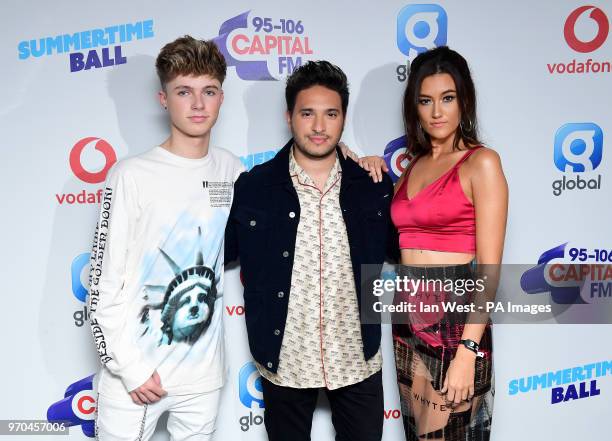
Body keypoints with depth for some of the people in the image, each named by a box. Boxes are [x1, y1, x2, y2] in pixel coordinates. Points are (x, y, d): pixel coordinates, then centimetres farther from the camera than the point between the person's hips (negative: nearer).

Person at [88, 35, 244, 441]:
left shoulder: (231, 170, 1)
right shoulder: (132, 176, -12)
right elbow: (104, 283, -9)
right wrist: (130, 366, -11)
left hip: (205, 371, 4)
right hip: (134, 370, -4)